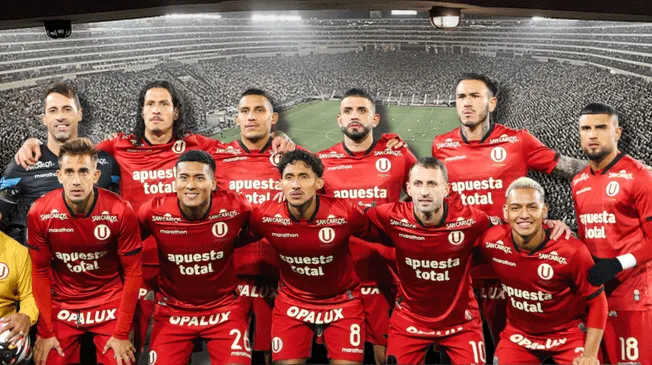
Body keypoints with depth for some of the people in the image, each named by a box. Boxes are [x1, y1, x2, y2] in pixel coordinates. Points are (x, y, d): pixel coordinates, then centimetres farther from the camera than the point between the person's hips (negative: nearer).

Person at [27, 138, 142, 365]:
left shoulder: (121, 212, -19)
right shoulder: (39, 213, -14)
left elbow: (133, 272, -11)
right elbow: (40, 272, -3)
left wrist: (122, 334, -11)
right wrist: (45, 332, -3)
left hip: (110, 302, -1)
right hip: (61, 305, 1)